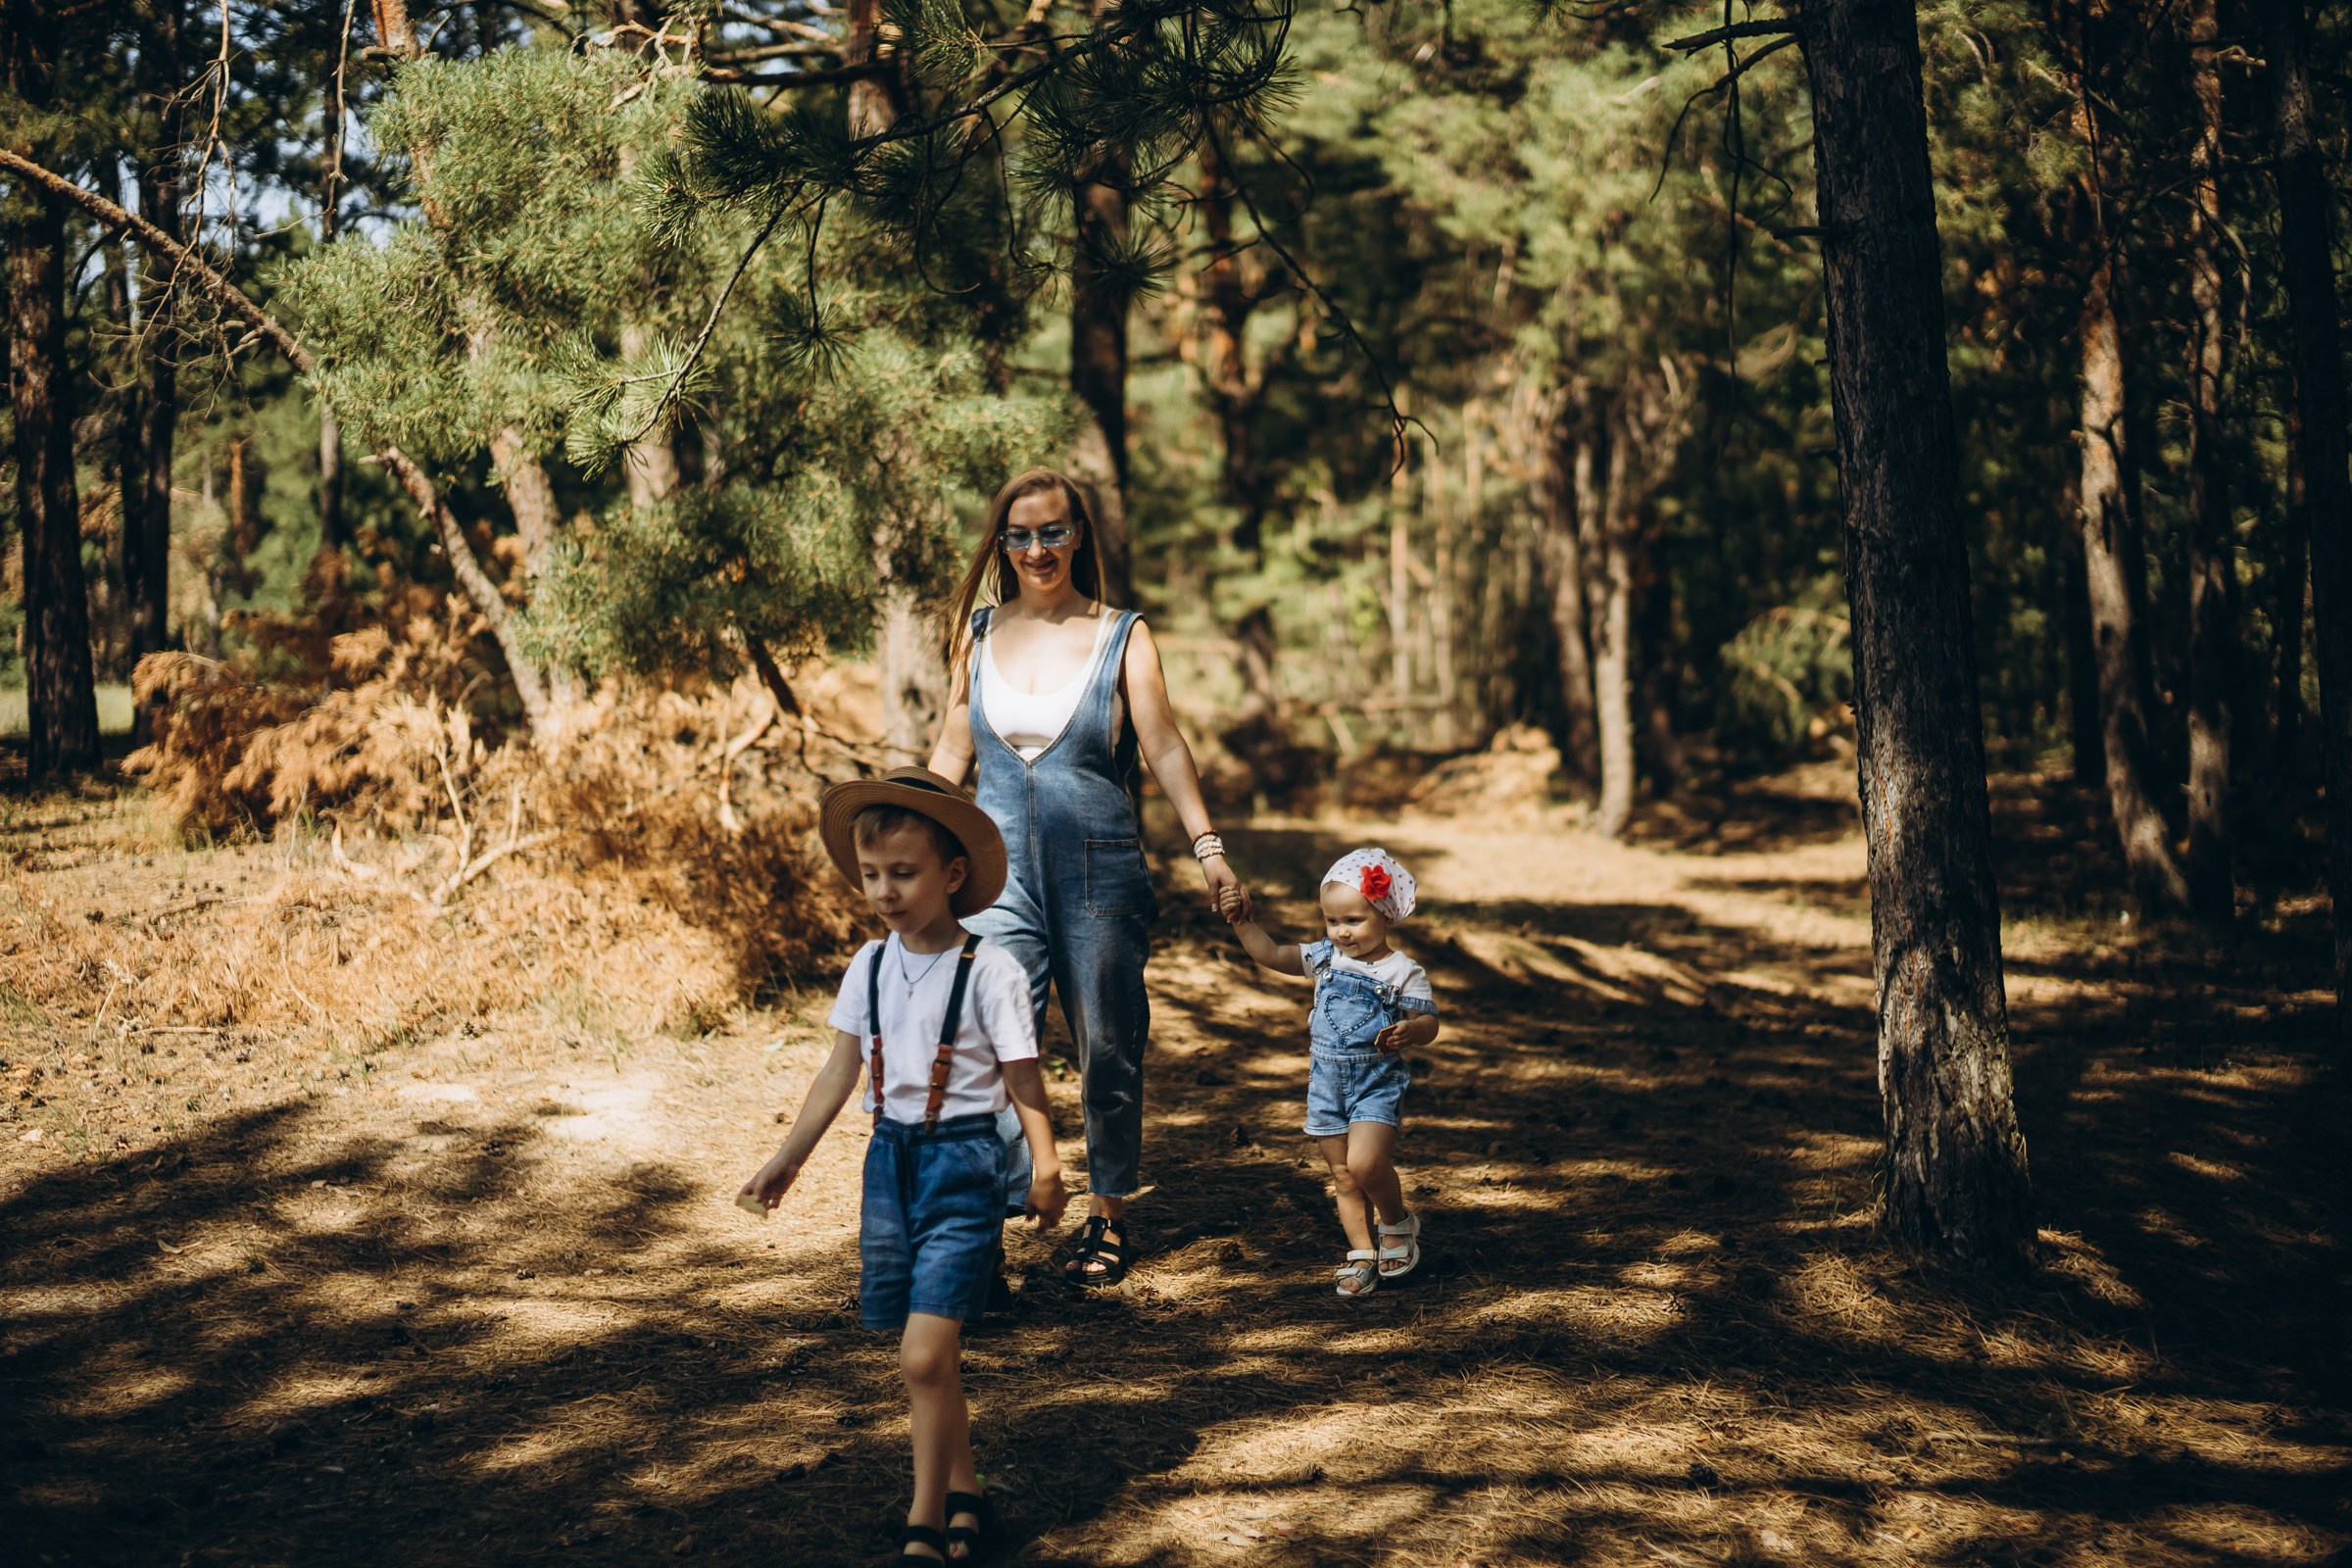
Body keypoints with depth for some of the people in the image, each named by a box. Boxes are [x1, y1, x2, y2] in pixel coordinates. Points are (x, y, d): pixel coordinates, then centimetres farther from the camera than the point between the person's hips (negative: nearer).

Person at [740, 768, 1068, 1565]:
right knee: (931, 1358, 12)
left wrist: (1045, 1166, -22)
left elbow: (1024, 1086, -8)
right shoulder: (870, 967, 4)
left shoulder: (988, 973, -11)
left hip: (964, 1162, -6)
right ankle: (964, 1494, 27)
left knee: (924, 1356, -12)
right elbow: (840, 1074, 15)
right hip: (890, 1160, 6)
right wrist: (786, 1162, 19)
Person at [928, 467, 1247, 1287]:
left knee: (1107, 1052, 6)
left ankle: (1107, 1217, 22)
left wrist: (1208, 848, -16)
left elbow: (1164, 746, -6)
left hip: (1100, 874, -1)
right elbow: (952, 750, 15)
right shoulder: (979, 633, 8)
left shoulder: (1122, 636, 1)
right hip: (1000, 871, 1)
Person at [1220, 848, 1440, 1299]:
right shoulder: (1324, 957, 5)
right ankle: (1362, 1253, 21)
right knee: (1343, 1177, 9)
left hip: (1377, 1082, -5)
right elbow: (1272, 955, 5)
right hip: (1326, 1082, 5)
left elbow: (1428, 1024, -10)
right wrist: (1243, 924, -6)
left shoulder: (1403, 973, -9)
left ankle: (1399, 1224, 5)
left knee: (1364, 1163, -21)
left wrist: (1409, 1031, -31)